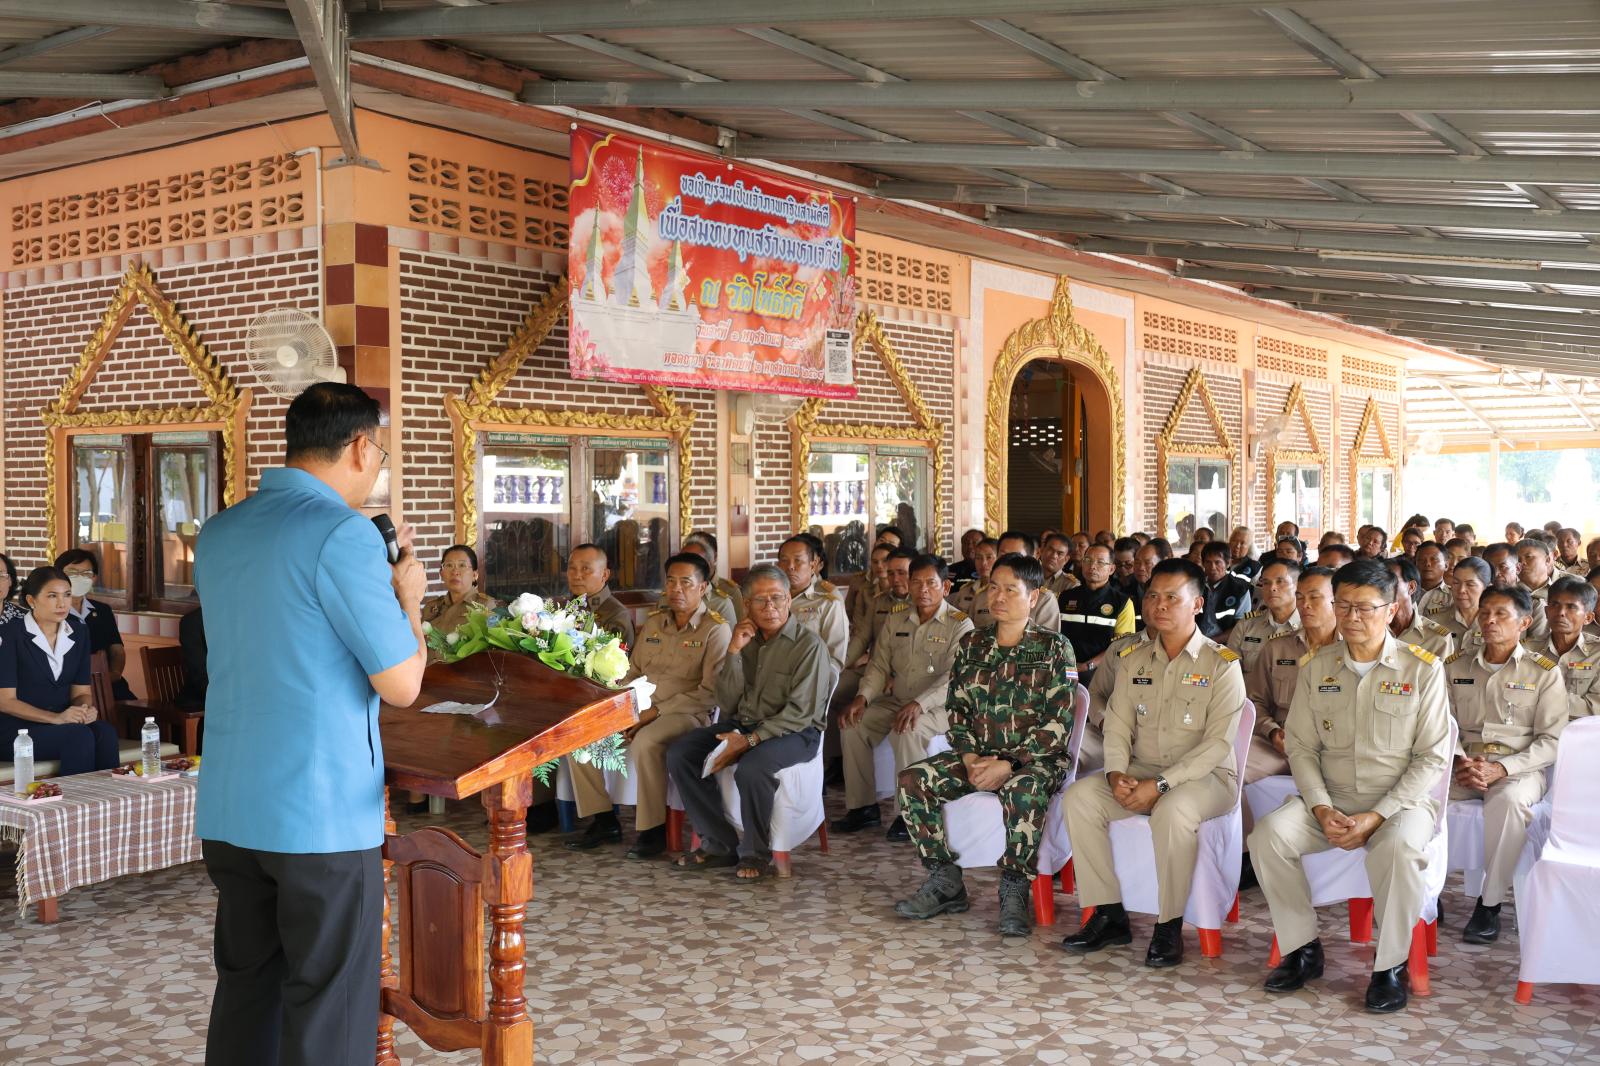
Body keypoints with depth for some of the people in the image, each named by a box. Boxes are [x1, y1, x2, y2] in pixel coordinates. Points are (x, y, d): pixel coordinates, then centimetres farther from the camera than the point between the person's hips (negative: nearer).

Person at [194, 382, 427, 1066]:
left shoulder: (217, 534, 9)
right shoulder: (343, 533, -15)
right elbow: (401, 684, -14)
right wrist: (408, 597, 4)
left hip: (227, 811, 7)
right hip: (323, 814, -7)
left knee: (244, 989, 17)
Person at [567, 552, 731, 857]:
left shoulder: (716, 629, -6)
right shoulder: (653, 622, 16)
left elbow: (710, 692, -14)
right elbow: (632, 671, 19)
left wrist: (656, 712, -18)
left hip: (687, 714, -7)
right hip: (641, 709, 7)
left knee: (645, 743, -37)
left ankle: (653, 829, -19)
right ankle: (603, 821, 0)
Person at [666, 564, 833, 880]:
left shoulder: (809, 644, -10)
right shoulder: (747, 639, 9)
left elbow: (800, 712, -16)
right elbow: (727, 703, 4)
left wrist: (751, 740, -23)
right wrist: (733, 652, -8)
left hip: (794, 732, -7)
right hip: (741, 723, 7)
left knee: (751, 768, -35)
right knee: (679, 753, -10)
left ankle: (756, 853, -10)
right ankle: (720, 844, -4)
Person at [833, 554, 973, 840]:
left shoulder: (960, 625, -8)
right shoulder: (896, 618, 9)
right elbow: (879, 666, 8)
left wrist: (919, 704, -33)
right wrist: (862, 698, -11)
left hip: (937, 707, -6)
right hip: (896, 701, 6)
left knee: (907, 732, -34)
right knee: (853, 725, -15)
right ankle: (862, 806, -4)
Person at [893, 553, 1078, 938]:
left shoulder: (1054, 648, -4)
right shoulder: (972, 644, 11)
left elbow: (1057, 723, -10)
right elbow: (956, 710, 9)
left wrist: (1008, 764, -19)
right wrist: (970, 758, -9)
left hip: (1035, 758, -5)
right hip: (978, 754, 5)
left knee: (1024, 790, -39)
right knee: (913, 780, -17)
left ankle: (1015, 892, -22)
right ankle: (945, 882, -7)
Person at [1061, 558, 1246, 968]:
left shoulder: (1221, 664, -7)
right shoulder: (1134, 662, 10)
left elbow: (1217, 743, -14)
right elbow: (1118, 726, 6)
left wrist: (1161, 785, -23)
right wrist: (1116, 773, -15)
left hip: (1205, 776, -5)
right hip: (1139, 773, 5)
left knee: (1173, 811, -37)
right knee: (1079, 798, -19)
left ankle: (1170, 926, -20)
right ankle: (1109, 916, -11)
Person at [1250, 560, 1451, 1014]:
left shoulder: (1422, 669, -4)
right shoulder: (1317, 667, 6)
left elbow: (1433, 758, -6)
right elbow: (1302, 748, 5)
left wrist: (1377, 816, -17)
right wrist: (1322, 809, -13)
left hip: (1403, 800, -3)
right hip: (1330, 799, 3)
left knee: (1400, 845, -36)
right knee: (1268, 834, -23)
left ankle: (1390, 966, -14)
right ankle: (1303, 948, -5)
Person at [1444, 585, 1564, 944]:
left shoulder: (1543, 671, 3)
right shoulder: (1456, 666, 12)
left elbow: (1552, 740, -3)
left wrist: (1501, 769, -16)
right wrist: (1460, 762, -13)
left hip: (1519, 768, -3)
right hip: (1464, 766, 3)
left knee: (1508, 800, -38)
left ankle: (1490, 903, -23)